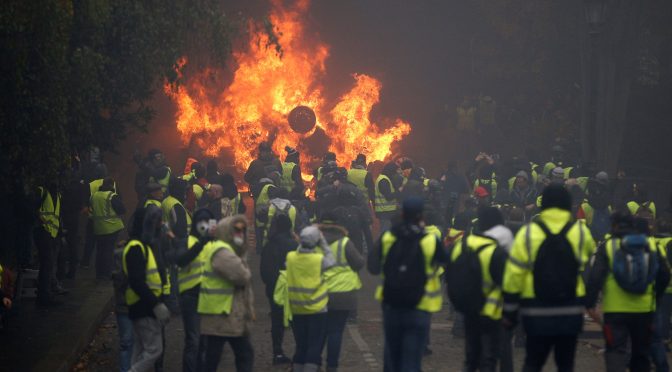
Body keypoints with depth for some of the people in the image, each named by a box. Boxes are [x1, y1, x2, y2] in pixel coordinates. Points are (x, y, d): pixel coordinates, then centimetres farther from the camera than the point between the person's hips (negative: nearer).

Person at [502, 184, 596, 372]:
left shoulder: (528, 233, -5)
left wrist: (510, 312, 1)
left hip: (537, 313, -1)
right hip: (571, 312, 1)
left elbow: (513, 275, -5)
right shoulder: (581, 232, -2)